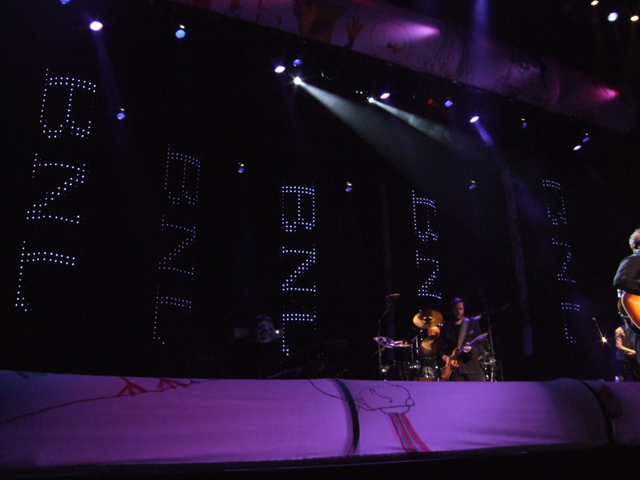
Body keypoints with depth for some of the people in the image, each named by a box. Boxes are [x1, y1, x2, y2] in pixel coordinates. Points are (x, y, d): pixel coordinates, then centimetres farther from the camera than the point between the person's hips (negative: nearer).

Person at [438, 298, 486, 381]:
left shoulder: (473, 324, 8)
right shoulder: (445, 328, 11)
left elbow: (480, 346, 3)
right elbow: (441, 348, 12)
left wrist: (471, 349, -18)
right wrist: (444, 357, -9)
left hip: (473, 367, 0)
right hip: (455, 369, 0)